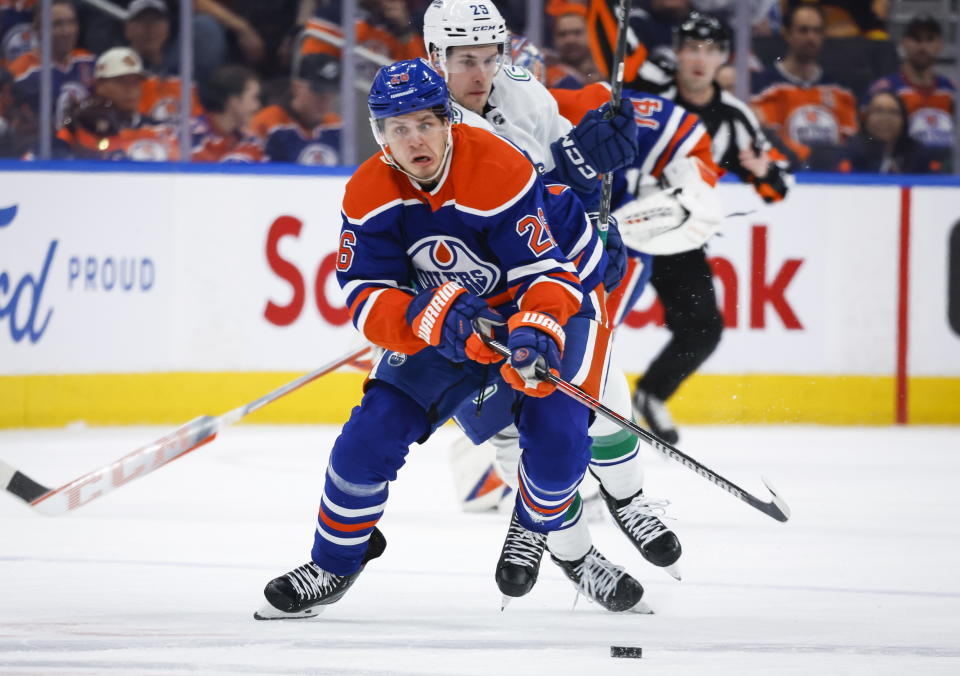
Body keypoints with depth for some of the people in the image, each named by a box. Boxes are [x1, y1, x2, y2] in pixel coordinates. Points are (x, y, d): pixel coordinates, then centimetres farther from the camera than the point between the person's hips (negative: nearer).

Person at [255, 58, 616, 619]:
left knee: (558, 433, -23)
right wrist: (432, 316, -40)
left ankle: (534, 529, 12)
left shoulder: (500, 172, -32)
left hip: (558, 297, -4)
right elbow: (368, 299, -20)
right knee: (375, 428, -8)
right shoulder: (370, 195, -18)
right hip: (448, 310, 4)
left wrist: (537, 334, -51)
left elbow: (548, 271, -31)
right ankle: (334, 565, 13)